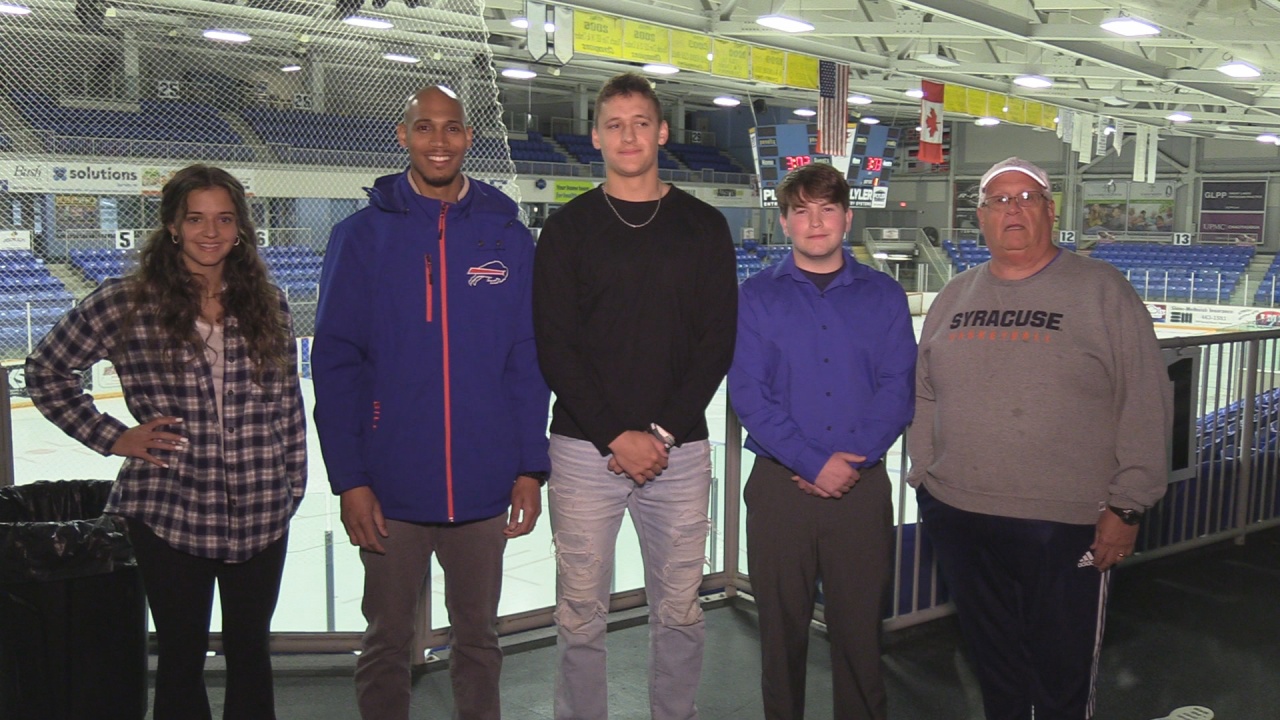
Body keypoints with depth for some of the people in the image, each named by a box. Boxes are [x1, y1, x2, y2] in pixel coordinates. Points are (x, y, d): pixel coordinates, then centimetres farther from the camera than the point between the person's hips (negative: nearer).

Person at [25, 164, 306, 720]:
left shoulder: (268, 304, 2)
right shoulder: (126, 305, -6)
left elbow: (288, 403, 7)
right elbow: (45, 370, 4)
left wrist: (293, 484, 6)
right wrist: (112, 437, -2)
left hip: (261, 516, 2)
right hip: (171, 513, -2)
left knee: (250, 650, 16)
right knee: (183, 653, 12)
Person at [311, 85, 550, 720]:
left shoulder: (506, 234, 2)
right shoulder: (363, 234, -3)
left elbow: (528, 360, 3)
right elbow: (334, 363, -4)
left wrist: (530, 467, -1)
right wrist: (348, 478, -9)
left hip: (484, 486, 2)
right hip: (390, 487, -1)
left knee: (477, 637, 17)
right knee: (387, 642, 14)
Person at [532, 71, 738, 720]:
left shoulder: (704, 227, 8)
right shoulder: (568, 229, 5)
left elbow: (718, 341, 2)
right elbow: (554, 346, -2)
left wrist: (663, 431, -8)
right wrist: (615, 437, -11)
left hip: (680, 448, 1)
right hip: (585, 449, -1)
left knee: (679, 610, 10)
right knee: (581, 613, 5)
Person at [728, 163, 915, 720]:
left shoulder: (884, 296, 7)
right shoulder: (756, 296, 3)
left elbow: (898, 386, -1)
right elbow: (747, 392, -6)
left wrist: (853, 458, -13)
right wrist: (812, 464, -14)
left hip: (863, 484, 1)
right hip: (780, 484, 0)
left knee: (859, 622, 7)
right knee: (782, 623, 9)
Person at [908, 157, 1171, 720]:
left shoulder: (1102, 289, -3)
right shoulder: (954, 297, 11)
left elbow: (1146, 404, -6)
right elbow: (924, 395, 16)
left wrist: (1127, 505, -9)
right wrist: (924, 475, 9)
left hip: (1067, 525, -4)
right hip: (958, 517, 4)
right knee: (995, 670, 17)